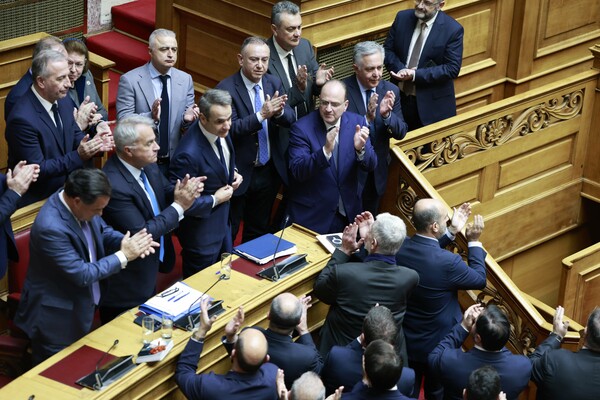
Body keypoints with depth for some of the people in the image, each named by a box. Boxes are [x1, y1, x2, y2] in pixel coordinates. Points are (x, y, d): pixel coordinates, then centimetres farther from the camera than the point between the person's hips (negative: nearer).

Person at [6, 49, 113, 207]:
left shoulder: (64, 101, 1)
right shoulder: (23, 118, -22)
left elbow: (75, 136, 13)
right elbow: (37, 170, -19)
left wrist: (95, 143, -8)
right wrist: (78, 156, -24)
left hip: (64, 188, 7)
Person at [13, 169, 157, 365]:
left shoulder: (82, 204, -10)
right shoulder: (51, 227, -35)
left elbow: (103, 231, 7)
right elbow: (82, 274, -29)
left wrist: (127, 242, -15)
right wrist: (123, 256, -23)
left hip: (80, 305, 9)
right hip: (57, 317, -8)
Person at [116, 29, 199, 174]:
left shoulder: (185, 80, 4)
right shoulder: (129, 80, -9)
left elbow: (186, 128, 7)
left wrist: (187, 118, -17)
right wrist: (150, 117, -30)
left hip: (175, 162, 4)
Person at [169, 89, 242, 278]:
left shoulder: (221, 132, -10)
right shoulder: (188, 154, -36)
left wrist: (232, 172, -4)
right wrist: (214, 200, -22)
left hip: (223, 220, 8)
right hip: (201, 232, -8)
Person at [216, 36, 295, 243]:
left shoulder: (274, 83, 1)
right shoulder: (226, 88, -17)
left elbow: (290, 119, -6)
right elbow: (231, 128, -24)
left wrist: (279, 111, -28)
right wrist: (261, 115, -35)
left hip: (269, 171, 6)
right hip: (239, 173, -6)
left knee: (259, 230, 21)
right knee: (228, 233, 8)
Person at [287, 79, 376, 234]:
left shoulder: (356, 122, -5)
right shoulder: (302, 128, -15)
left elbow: (370, 166, -6)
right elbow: (298, 172, -23)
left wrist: (360, 148, -28)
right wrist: (326, 150, -38)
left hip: (349, 213, 4)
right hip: (311, 215, -3)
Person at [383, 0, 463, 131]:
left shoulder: (453, 29, -13)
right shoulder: (402, 18, -1)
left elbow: (452, 68, -16)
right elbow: (387, 49, 5)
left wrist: (415, 75, -22)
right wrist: (400, 69, -16)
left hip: (433, 103, -4)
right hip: (401, 97, 4)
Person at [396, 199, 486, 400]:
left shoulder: (398, 247, -17)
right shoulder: (448, 262, -33)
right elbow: (480, 279, -13)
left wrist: (452, 232, 2)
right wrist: (474, 241, -6)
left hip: (404, 339, 5)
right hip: (437, 345, -5)